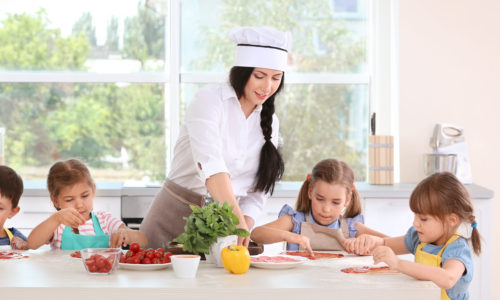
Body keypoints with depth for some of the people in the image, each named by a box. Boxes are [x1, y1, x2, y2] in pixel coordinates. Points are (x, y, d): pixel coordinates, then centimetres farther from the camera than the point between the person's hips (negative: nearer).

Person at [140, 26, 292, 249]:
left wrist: (244, 229, -12)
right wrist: (237, 218, -39)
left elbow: (257, 191, 7)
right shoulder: (209, 99, -11)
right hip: (175, 217, -4)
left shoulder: (269, 122, 7)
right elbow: (209, 164, -27)